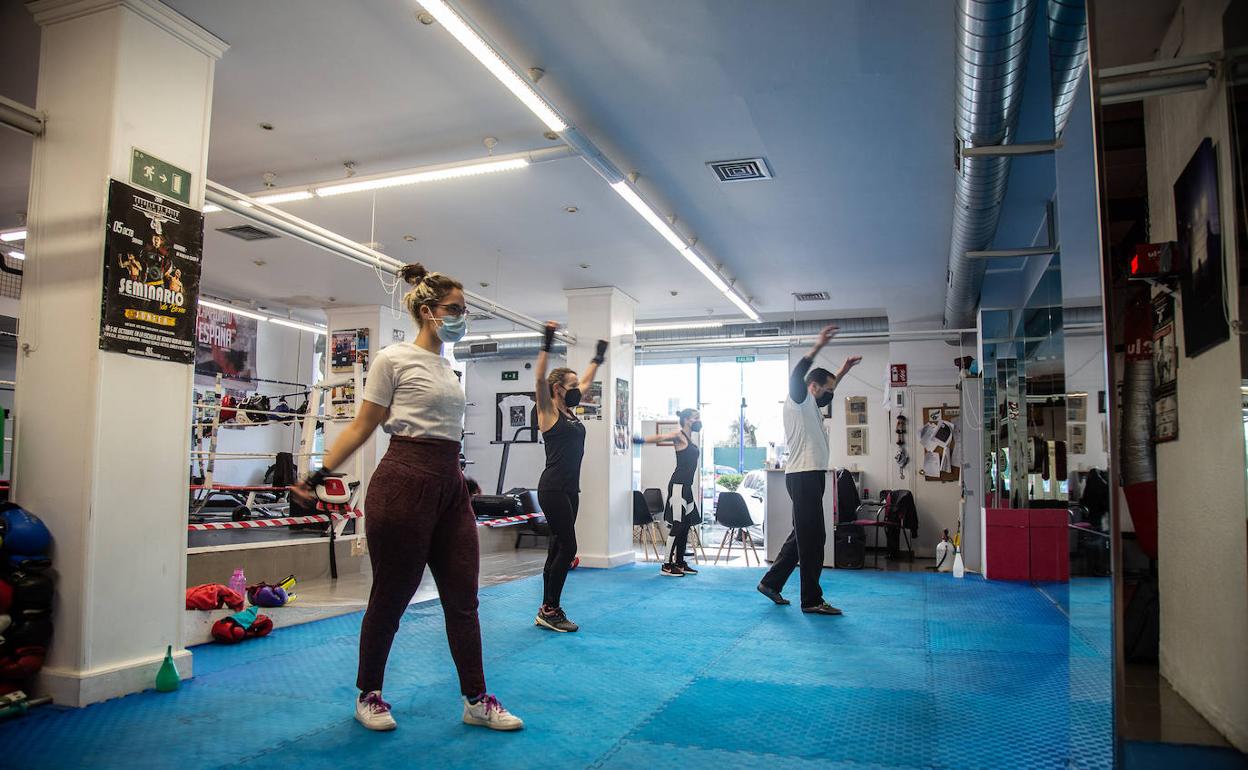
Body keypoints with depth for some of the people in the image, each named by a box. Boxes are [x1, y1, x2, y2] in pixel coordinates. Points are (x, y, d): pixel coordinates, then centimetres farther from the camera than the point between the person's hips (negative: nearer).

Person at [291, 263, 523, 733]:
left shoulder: (445, 366, 17)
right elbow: (362, 426, -5)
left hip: (450, 487, 8)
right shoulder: (395, 359, -5)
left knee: (463, 598, 8)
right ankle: (368, 695, 26)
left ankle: (476, 701, 17)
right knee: (391, 597, 5)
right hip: (404, 482, -7)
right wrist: (320, 473, -12)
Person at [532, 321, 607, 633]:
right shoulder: (548, 411, -6)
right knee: (567, 548, -8)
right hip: (553, 488, -8)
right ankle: (550, 610, 2)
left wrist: (599, 357, 32)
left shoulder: (570, 410, 14)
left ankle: (547, 611, 17)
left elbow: (587, 380, 29)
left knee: (558, 548, 10)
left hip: (570, 488, 8)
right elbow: (539, 377, -21)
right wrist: (547, 345, -28)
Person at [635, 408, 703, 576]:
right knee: (678, 525, -9)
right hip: (678, 484, -9)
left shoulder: (689, 438, 14)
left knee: (686, 525, 10)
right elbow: (660, 437, -27)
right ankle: (668, 565, -4)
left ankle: (680, 562, 18)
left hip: (686, 486, 9)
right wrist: (641, 440, -41)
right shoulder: (679, 435, -10)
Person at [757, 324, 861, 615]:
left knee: (803, 535, 15)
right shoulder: (798, 400, -8)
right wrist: (818, 346, -37)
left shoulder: (810, 405, 21)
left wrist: (843, 372, 38)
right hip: (804, 476, -11)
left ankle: (771, 582, 22)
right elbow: (797, 376, -29)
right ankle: (812, 599, -3)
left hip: (810, 476, 11)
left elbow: (827, 396, 41)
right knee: (812, 537, -8)